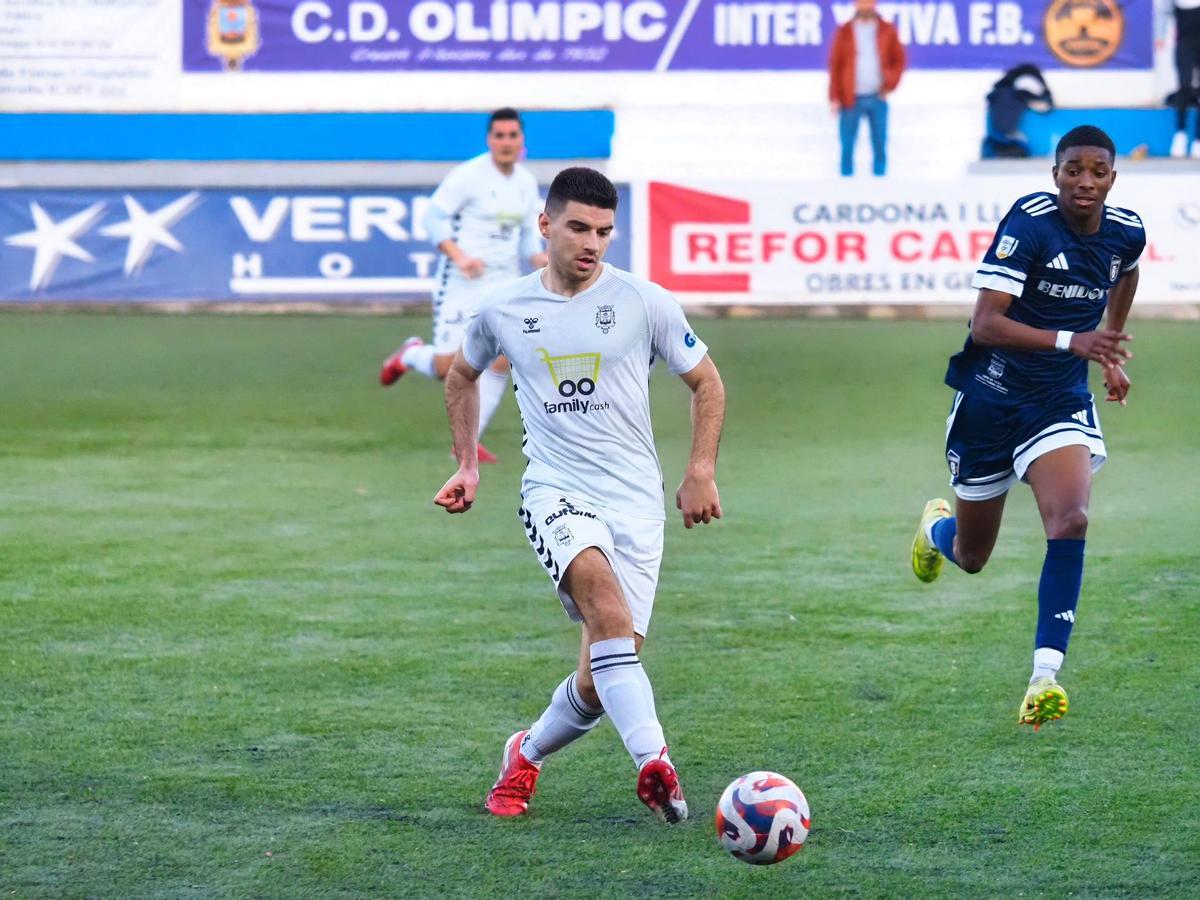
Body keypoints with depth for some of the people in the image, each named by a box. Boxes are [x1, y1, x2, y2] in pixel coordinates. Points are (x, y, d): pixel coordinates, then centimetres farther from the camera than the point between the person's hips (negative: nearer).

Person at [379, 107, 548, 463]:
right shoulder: (469, 176, -12)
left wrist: (539, 259, -2)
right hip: (461, 283, -5)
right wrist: (459, 256, -23)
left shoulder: (527, 183, 8)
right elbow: (433, 217, -11)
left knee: (503, 361, -10)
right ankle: (411, 354, 32)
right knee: (447, 369, -5)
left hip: (504, 283, 5)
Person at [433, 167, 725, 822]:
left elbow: (705, 383, 11)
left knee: (601, 681, -3)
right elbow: (462, 377, 25)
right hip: (556, 493, -1)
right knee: (605, 597, -33)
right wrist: (467, 465, 19)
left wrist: (700, 472, 2)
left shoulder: (644, 302, -1)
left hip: (636, 502, 1)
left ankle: (526, 755, 28)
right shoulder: (503, 309, 4)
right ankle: (654, 762, -44)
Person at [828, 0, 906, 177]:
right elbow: (835, 65, 3)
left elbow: (899, 60, 12)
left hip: (877, 98, 1)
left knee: (880, 147, 1)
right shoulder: (845, 32, 4)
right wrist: (834, 98, -3)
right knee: (847, 147, -2)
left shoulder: (887, 30, 6)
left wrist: (889, 85, -1)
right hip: (851, 98, -1)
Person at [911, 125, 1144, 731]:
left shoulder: (1126, 233, -4)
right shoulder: (1029, 222, -21)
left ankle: (1045, 677, -24)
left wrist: (1110, 349, 25)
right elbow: (986, 323, -28)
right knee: (970, 558, 12)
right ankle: (936, 528, 52)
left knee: (1070, 518, -25)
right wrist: (1071, 341, -39)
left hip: (1062, 401, 3)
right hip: (990, 399, -3)